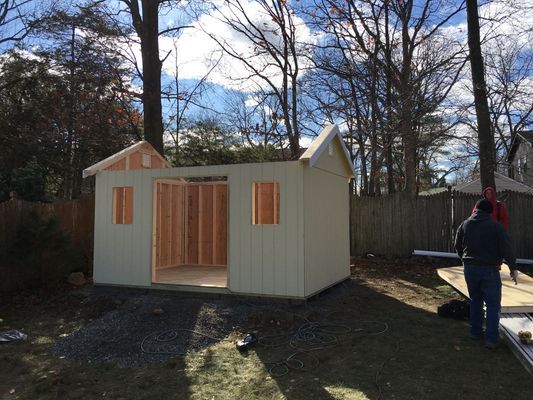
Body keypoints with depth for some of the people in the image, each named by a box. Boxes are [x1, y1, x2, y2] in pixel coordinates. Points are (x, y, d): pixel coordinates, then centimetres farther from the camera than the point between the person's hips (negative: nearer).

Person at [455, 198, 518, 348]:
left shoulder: (464, 224, 5)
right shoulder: (495, 226, -9)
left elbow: (457, 245, 14)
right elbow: (506, 249, -10)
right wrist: (513, 268, -1)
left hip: (470, 268, 5)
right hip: (489, 269, -4)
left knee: (475, 301, 19)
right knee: (493, 304, 3)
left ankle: (475, 332, 25)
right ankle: (491, 339, 1)